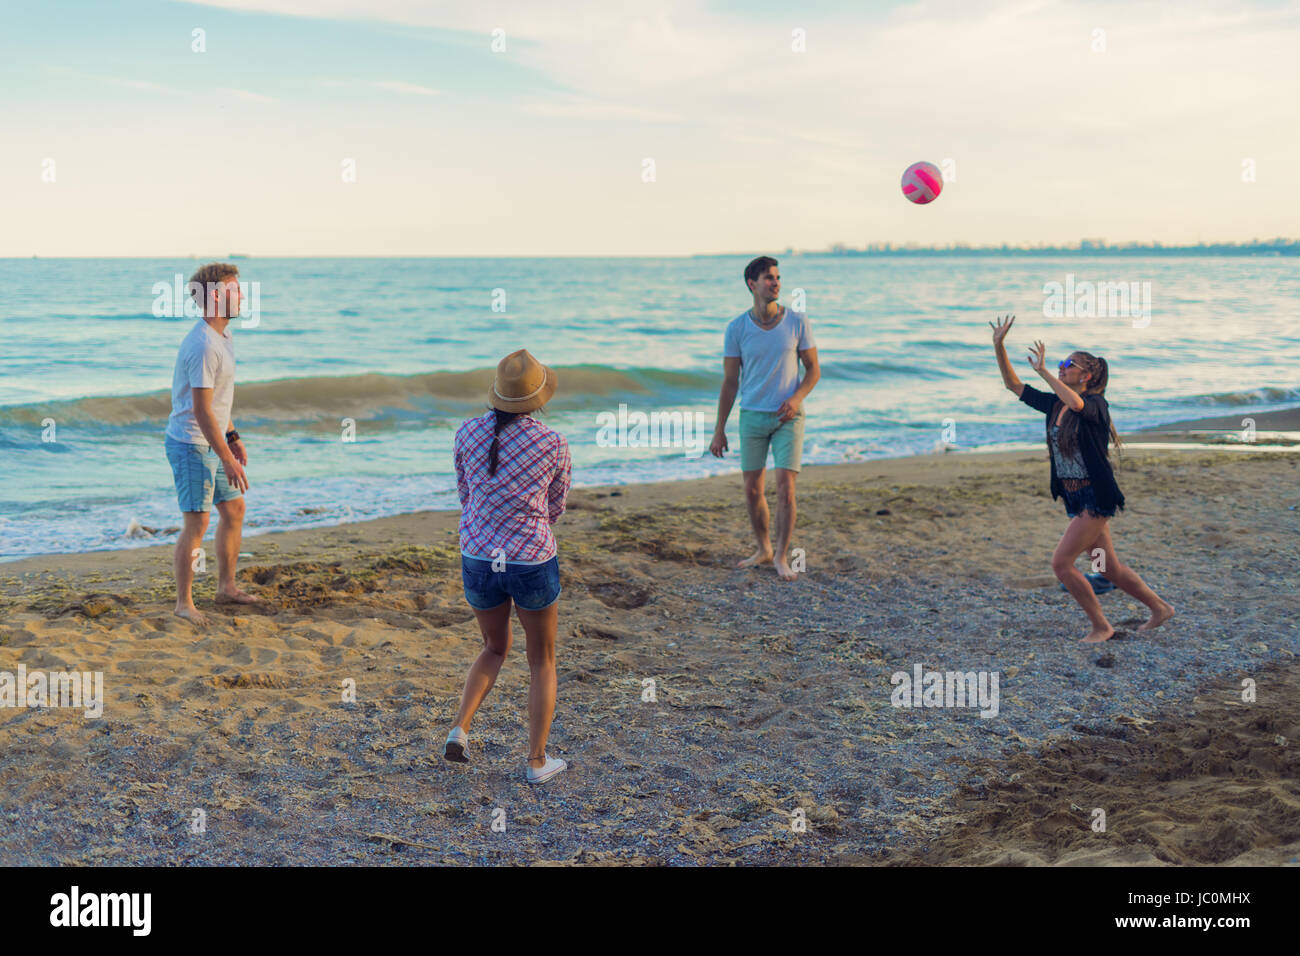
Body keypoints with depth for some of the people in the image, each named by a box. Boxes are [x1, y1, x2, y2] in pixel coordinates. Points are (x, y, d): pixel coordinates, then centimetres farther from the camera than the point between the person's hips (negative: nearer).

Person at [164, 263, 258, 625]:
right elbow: (202, 410, -25)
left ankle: (226, 587, 26)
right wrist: (227, 459, -24)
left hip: (213, 442, 10)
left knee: (234, 509, 15)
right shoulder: (203, 346, -23)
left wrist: (234, 437, 21)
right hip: (192, 444, -10)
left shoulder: (223, 335, 10)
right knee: (197, 522, -7)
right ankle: (184, 603, 2)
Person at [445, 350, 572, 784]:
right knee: (543, 661, 18)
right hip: (533, 565, -3)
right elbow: (554, 508, 5)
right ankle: (536, 761, 17)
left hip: (478, 561, 3)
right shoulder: (554, 444, -12)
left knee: (495, 649, 27)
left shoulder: (468, 433, -4)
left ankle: (460, 729, 8)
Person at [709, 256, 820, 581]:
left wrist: (797, 397, -16)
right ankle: (763, 550, 26)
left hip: (788, 417, -1)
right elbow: (730, 381, 2)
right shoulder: (737, 328, -3)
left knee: (785, 487, -9)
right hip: (752, 416, 1)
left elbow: (813, 369, 4)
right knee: (752, 490, 6)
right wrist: (719, 430, 1)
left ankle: (782, 556, 4)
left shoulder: (797, 322, -4)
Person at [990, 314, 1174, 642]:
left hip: (1095, 497, -8)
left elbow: (1076, 404, -38)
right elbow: (1013, 385, 9)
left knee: (1061, 562, -11)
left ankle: (1101, 626, 3)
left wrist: (1043, 371, -34)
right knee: (1109, 568, 14)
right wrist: (998, 346, -1)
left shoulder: (1096, 404, -13)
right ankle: (1160, 608, 32)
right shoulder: (1054, 404, 8)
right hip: (1075, 497, 8)